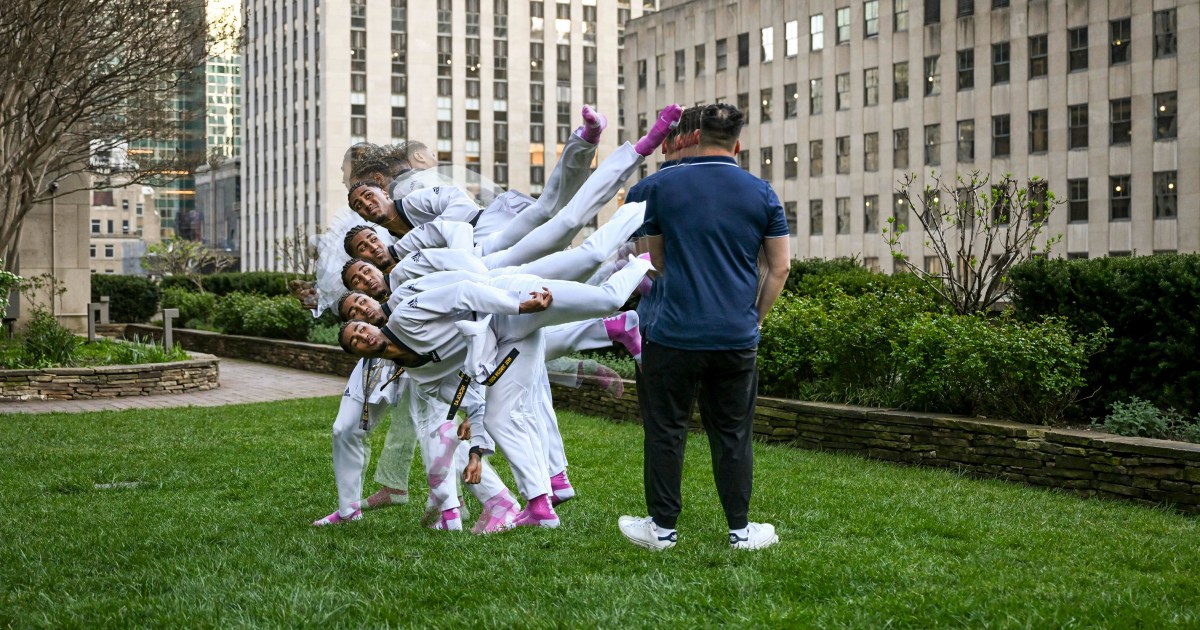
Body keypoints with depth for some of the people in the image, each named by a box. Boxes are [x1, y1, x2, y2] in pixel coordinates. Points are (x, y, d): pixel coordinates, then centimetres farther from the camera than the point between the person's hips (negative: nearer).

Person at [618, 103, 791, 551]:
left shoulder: (663, 186, 0)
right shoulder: (761, 193, 2)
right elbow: (780, 267, 3)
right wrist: (755, 317, 14)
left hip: (674, 334, -2)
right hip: (737, 338, 2)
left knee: (666, 431, 8)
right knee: (733, 435, 10)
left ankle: (662, 527, 14)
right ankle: (740, 530, 15)